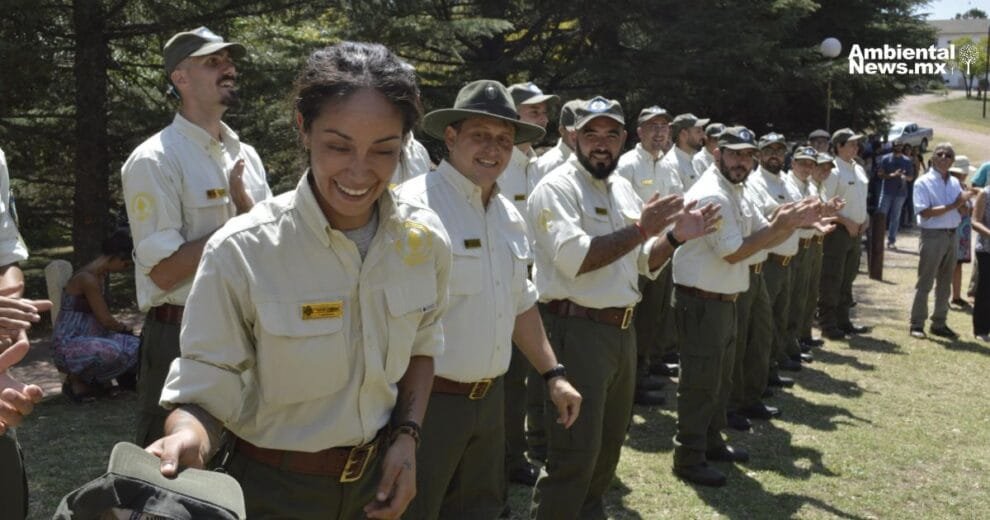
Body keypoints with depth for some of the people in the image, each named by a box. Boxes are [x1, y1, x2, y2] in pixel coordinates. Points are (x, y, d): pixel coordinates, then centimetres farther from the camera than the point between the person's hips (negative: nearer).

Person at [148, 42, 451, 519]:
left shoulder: (424, 240, -9)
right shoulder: (241, 252, -22)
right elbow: (204, 394, -17)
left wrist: (407, 436, -3)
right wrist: (188, 442, -37)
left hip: (377, 480, 4)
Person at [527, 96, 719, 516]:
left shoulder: (623, 188, 13)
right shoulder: (557, 187, -12)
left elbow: (642, 263, 19)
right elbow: (574, 258, -26)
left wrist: (674, 237, 0)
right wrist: (640, 229, -21)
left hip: (622, 329, 9)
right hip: (577, 330, -9)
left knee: (610, 437, 22)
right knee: (576, 449, -5)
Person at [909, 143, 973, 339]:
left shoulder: (954, 183, 11)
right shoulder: (923, 182, -8)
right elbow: (925, 212, -18)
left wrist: (964, 201, -8)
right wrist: (952, 206, -19)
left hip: (952, 235, 7)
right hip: (933, 235, -7)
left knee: (945, 283, 12)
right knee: (925, 283, -3)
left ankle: (939, 323, 21)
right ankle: (917, 324, 4)